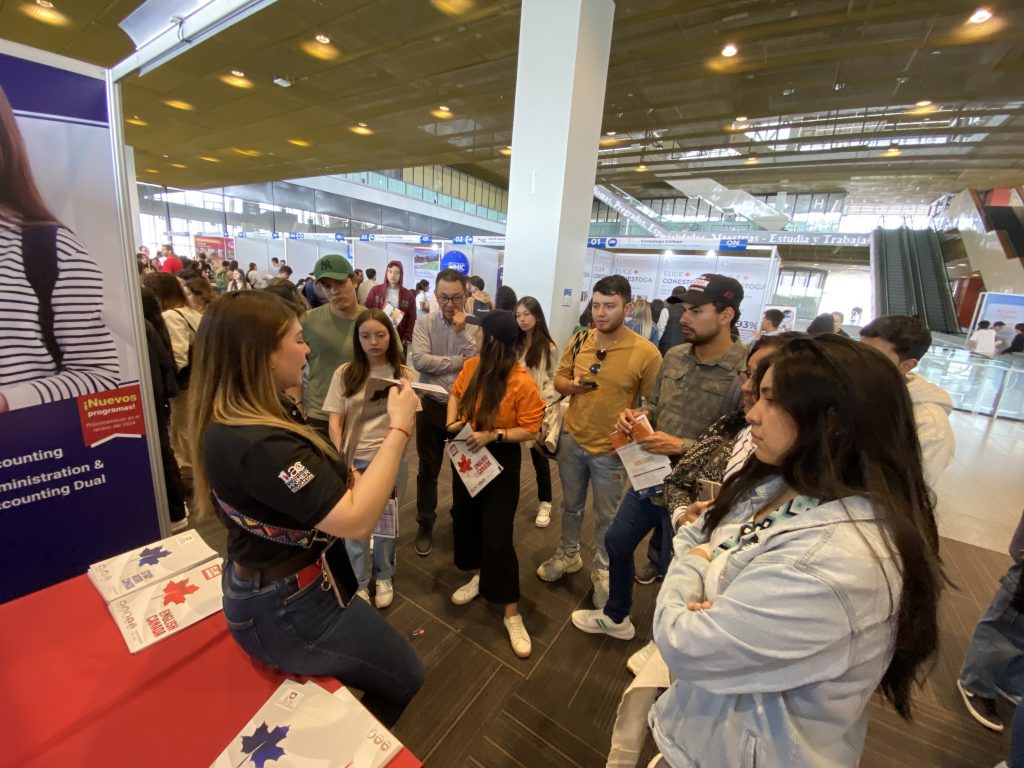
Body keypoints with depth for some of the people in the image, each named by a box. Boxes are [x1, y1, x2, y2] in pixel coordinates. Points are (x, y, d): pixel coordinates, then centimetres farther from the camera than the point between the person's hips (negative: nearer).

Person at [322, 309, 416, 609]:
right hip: (354, 460, 0)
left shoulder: (405, 374, -3)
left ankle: (384, 577, 40)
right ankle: (359, 582, 36)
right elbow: (335, 421, -2)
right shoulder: (345, 373, -3)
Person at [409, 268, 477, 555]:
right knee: (428, 469, 14)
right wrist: (460, 361, -18)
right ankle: (425, 524, 33)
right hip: (432, 405, 1)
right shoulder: (425, 324, -3)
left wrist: (461, 330, -21)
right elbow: (419, 360, -18)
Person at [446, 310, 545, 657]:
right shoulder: (472, 366, -7)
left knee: (497, 534, -2)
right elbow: (456, 394, 11)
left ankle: (511, 612, 18)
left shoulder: (523, 384, -24)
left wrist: (494, 435, -29)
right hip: (466, 454, 7)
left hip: (500, 461, -6)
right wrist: (452, 422, -7)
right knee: (464, 518, 20)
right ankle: (481, 575, 47)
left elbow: (530, 430, -18)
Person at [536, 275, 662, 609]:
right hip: (572, 438, 4)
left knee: (607, 516, 17)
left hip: (611, 449, -3)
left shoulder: (646, 352, -18)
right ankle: (568, 555, 47)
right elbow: (559, 379, 6)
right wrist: (573, 384, -15)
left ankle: (602, 570, 41)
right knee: (571, 505, 23)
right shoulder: (579, 341, -4)